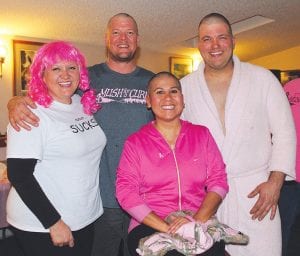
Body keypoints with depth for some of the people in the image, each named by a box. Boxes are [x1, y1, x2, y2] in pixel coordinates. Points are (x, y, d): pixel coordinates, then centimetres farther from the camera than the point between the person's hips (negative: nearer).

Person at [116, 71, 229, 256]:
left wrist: (197, 221, -11)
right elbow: (126, 192, -2)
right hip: (150, 227, -1)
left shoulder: (202, 135, 12)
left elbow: (218, 181, 6)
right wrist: (167, 227, -14)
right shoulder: (135, 142, 6)